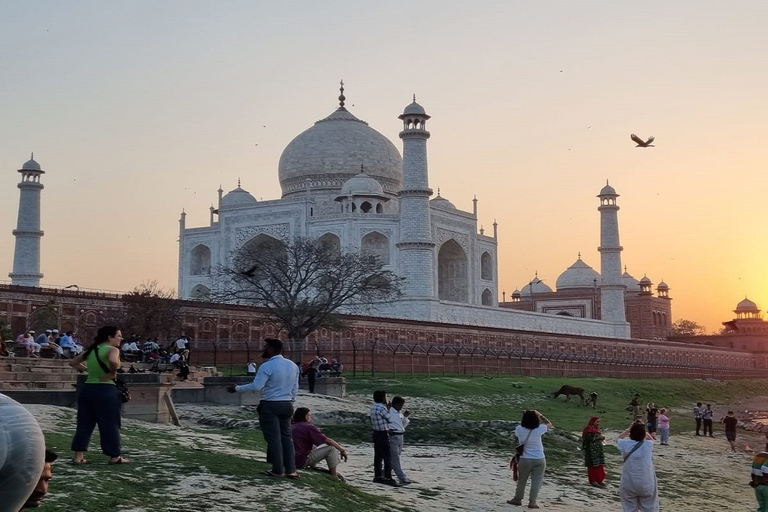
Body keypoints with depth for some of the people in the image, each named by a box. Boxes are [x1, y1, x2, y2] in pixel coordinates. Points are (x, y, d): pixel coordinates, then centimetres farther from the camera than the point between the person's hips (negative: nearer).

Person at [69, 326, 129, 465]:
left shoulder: (91, 350, 15)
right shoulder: (112, 349, -8)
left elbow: (73, 363, 24)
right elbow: (113, 361, -32)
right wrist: (113, 372, -14)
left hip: (87, 388, 7)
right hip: (105, 390, -7)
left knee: (84, 423, 11)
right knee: (110, 424, 3)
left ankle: (78, 456, 10)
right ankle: (115, 456, 11)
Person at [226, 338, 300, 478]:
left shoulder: (267, 366, -16)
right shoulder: (293, 365, 7)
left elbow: (256, 386, -21)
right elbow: (295, 387, 12)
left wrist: (237, 389, -12)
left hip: (270, 406, -6)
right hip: (286, 405, 6)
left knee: (273, 438, 1)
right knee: (286, 436, 12)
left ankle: (278, 470, 6)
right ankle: (290, 470, 10)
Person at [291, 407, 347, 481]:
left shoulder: (292, 427, 14)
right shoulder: (308, 427, -9)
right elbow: (327, 440, -9)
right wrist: (342, 449, 1)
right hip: (303, 461, -9)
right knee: (331, 448, -5)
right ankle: (334, 476, -3)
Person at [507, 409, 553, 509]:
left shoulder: (519, 429, -11)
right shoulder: (539, 430, -12)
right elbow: (549, 424, 8)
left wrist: (525, 416, 12)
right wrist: (540, 415, 9)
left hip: (525, 460, 1)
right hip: (539, 460, -1)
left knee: (522, 480, 16)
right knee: (536, 481, 3)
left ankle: (518, 499, 28)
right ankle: (532, 501, 0)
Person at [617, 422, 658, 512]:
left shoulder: (625, 445, -8)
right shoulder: (648, 445, -7)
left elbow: (619, 438, 17)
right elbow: (651, 439, 19)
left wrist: (628, 429, 22)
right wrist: (641, 429, 22)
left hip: (629, 485, 0)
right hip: (647, 485, 0)